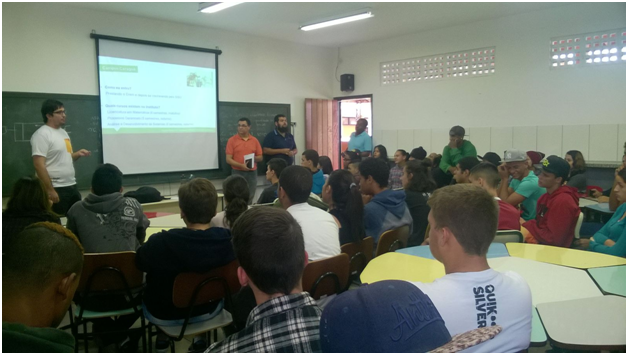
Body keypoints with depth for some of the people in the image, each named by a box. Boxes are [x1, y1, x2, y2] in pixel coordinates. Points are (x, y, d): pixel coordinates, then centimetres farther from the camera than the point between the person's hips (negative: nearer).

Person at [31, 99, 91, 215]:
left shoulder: (63, 132, 14)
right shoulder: (42, 134, -13)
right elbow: (39, 165, -20)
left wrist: (78, 154, 2)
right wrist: (50, 190, -23)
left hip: (72, 186, 9)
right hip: (56, 189, -9)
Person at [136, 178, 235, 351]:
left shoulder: (161, 242, -32)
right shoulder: (229, 240, -25)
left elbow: (139, 264, -9)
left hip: (164, 315, -1)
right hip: (209, 310, 2)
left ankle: (162, 337, 41)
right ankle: (200, 335, 41)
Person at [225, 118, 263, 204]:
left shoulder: (255, 140, 9)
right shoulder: (232, 140, 0)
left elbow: (260, 157, 13)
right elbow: (228, 159, -5)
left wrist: (254, 158, -10)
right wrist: (241, 165, -19)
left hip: (252, 173, 3)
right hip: (237, 172, -3)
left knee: (250, 198, 5)